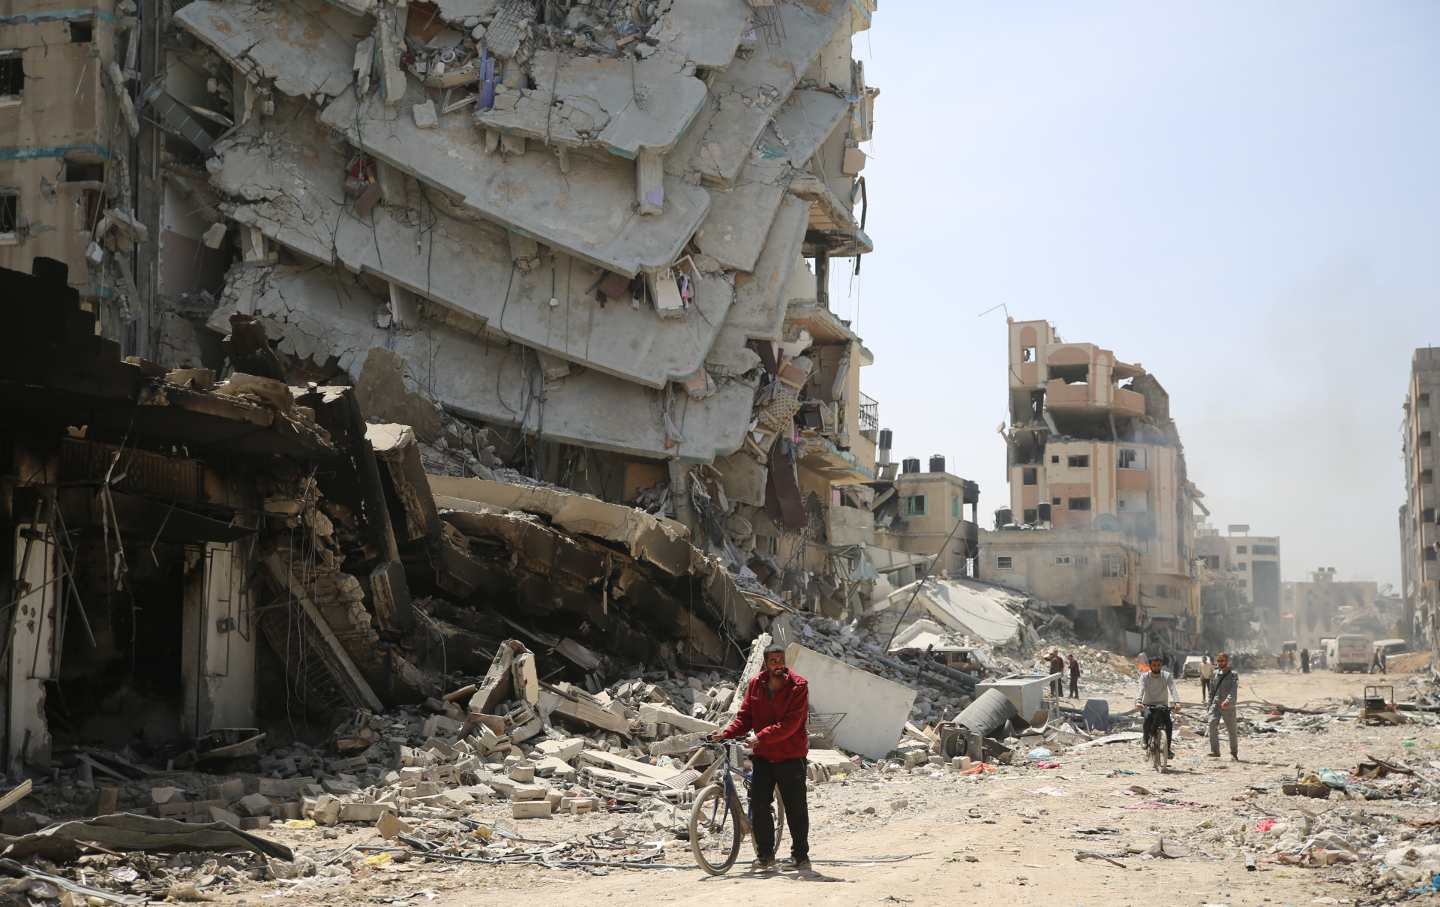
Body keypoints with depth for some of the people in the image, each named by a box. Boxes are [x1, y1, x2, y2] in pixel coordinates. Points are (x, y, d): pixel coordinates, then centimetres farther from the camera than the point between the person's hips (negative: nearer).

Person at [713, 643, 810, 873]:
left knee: (796, 808, 2)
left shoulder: (798, 686, -10)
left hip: (791, 756, -4)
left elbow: (790, 723, -19)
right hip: (762, 756, 4)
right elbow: (745, 716, 6)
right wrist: (726, 733, -12)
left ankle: (800, 855, 14)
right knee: (759, 805, 0)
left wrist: (761, 737, -28)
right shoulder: (756, 685, 5)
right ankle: (765, 854, 13)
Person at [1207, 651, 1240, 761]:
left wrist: (1228, 700, -33)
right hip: (1216, 704, 3)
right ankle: (1215, 751, -18)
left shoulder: (1233, 675, -2)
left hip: (1228, 706, -3)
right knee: (1212, 723, -20)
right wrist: (1210, 703, 16)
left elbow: (1234, 690, -16)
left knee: (1231, 730, 4)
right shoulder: (1215, 673, 13)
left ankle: (1234, 753, 21)